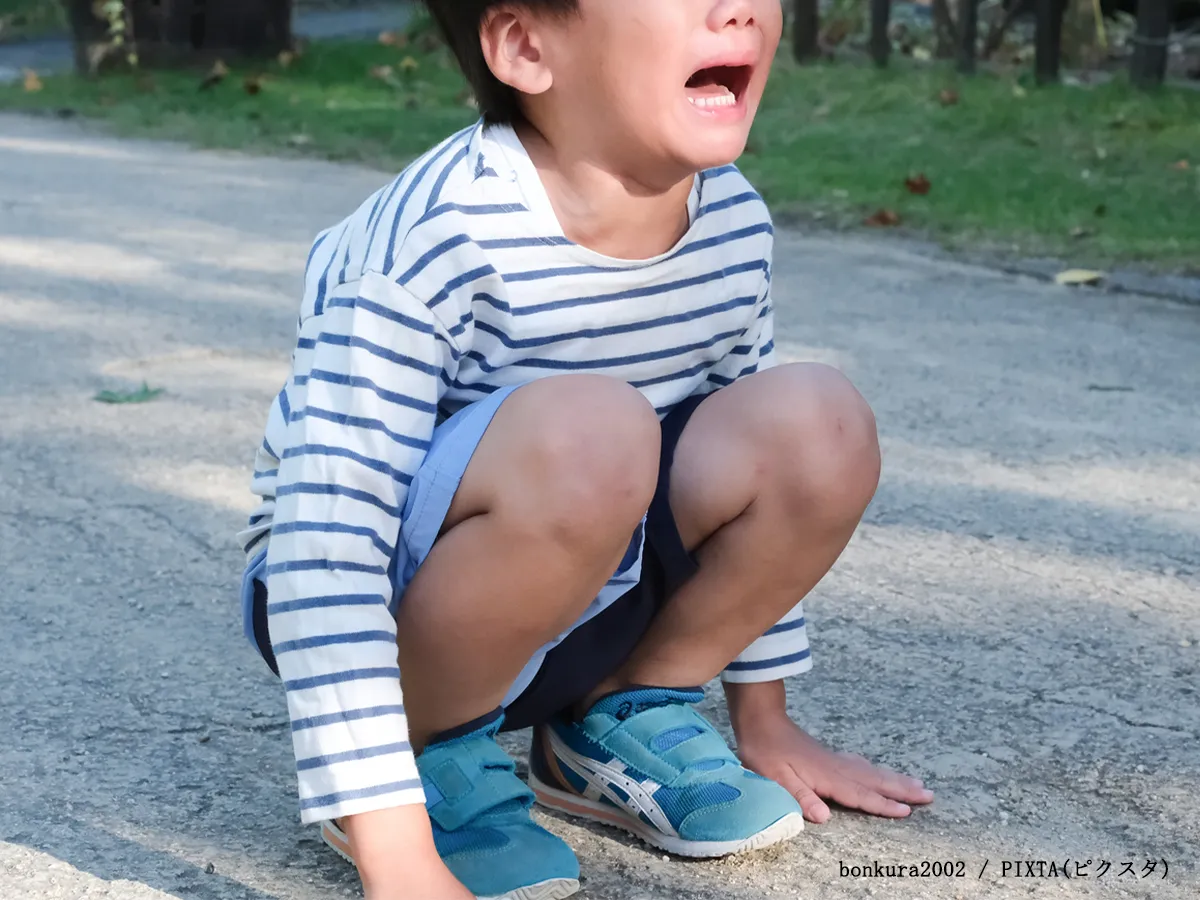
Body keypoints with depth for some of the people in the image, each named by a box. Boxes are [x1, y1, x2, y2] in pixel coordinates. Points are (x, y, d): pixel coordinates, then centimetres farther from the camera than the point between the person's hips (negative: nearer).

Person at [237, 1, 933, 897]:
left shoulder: (735, 223, -7)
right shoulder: (435, 235, -27)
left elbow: (754, 485, 10)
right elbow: (323, 545, -31)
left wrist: (763, 719, 16)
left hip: (569, 604, 6)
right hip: (388, 606, -6)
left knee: (821, 426, -16)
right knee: (587, 431, -36)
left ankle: (614, 719, 5)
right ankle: (429, 755, -10)